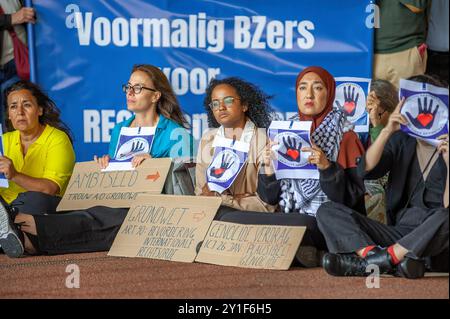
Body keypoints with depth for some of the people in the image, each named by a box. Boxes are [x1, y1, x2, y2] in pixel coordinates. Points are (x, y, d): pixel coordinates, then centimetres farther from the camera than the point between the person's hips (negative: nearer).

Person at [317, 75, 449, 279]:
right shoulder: (401, 141, 14)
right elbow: (365, 172, -5)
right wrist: (387, 131, -13)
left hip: (434, 244, -4)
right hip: (398, 232, 4)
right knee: (327, 211, -10)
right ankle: (374, 255, -37)